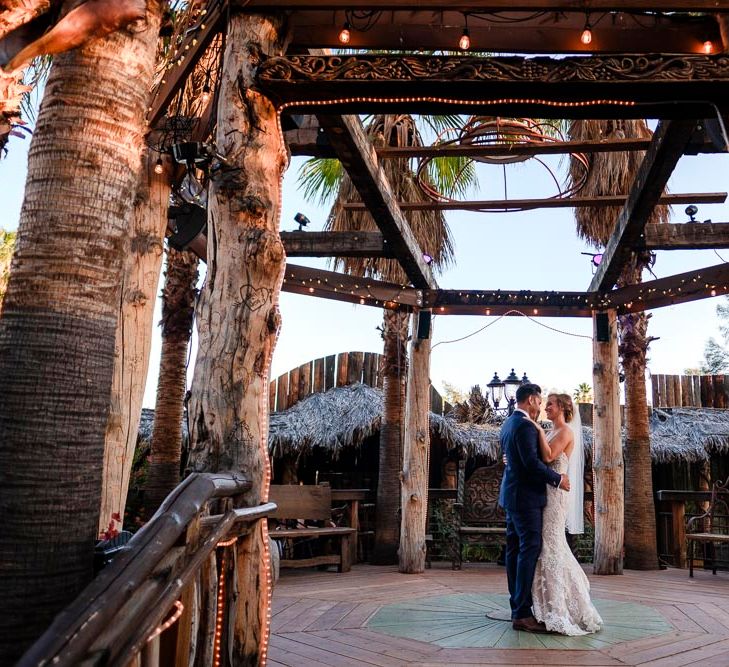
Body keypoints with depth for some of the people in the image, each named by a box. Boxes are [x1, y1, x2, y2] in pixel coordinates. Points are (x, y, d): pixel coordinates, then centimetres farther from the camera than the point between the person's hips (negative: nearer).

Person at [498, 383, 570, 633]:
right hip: (526, 496, -10)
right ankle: (522, 614, -8)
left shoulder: (508, 423, 15)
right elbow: (532, 462, -23)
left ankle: (517, 607, 17)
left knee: (515, 550, 11)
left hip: (512, 495, 10)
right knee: (530, 550, -9)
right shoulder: (524, 425, -16)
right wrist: (558, 479, -13)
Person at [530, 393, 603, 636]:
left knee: (551, 543, -6)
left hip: (555, 493, -9)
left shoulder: (566, 432, -9)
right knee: (552, 543, 13)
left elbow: (548, 457, -23)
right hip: (545, 492, 9)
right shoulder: (552, 433, 17)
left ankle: (555, 609, 0)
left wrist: (539, 430, -17)